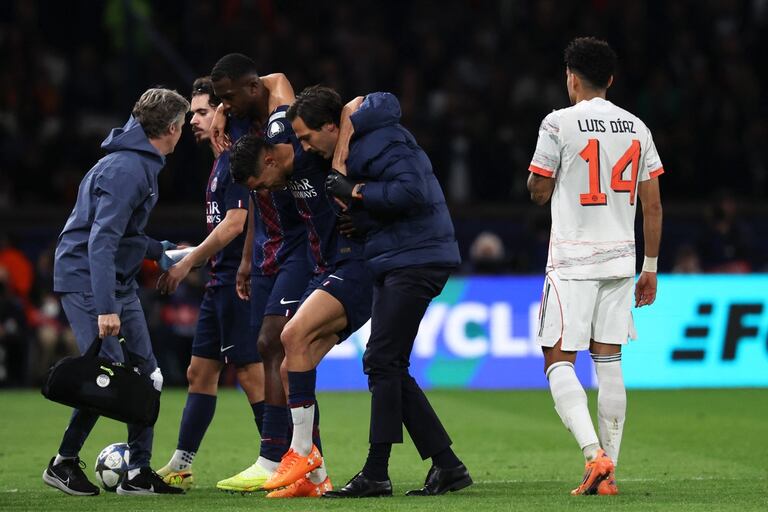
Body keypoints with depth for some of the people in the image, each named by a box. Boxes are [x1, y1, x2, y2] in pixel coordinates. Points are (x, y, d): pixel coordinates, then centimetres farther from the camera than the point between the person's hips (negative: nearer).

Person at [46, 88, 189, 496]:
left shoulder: (141, 163, 12)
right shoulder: (127, 170, -21)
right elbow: (102, 239, -28)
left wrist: (155, 250, 25)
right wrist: (105, 308, -32)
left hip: (118, 280, 10)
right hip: (86, 280, -10)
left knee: (147, 376, 7)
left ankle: (138, 473, 11)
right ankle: (63, 463, 2)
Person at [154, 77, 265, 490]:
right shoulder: (222, 162, 17)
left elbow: (234, 224, -19)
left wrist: (188, 263, -13)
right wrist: (189, 258, 18)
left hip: (239, 281, -10)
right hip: (220, 282, 10)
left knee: (250, 373, -7)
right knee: (199, 372, 10)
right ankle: (180, 467, 14)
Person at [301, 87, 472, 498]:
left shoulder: (379, 142, -17)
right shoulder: (358, 138, 14)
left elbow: (411, 191, -25)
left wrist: (356, 192, -17)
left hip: (416, 260, -11)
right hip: (393, 264, 11)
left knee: (381, 361, -13)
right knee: (389, 370, 9)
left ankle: (376, 474, -13)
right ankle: (446, 466, 10)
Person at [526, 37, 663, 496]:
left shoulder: (559, 124, -7)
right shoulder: (636, 127, 8)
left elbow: (539, 192, 0)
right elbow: (653, 205, 8)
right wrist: (651, 268, 15)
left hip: (573, 260, -5)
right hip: (621, 258, 5)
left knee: (559, 361, -2)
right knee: (608, 361, 7)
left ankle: (594, 453, -20)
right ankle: (608, 470, 4)